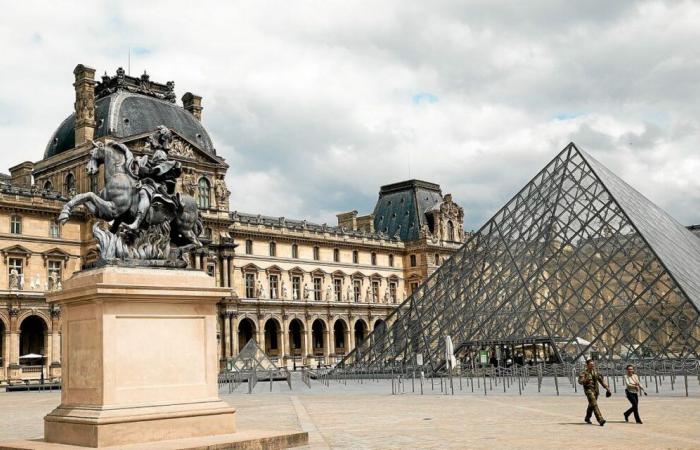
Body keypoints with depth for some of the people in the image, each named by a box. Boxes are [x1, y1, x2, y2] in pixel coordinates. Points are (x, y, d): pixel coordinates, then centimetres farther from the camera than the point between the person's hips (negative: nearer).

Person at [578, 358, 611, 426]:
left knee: (591, 405, 17)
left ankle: (587, 418, 36)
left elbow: (601, 380, 16)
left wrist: (607, 388, 10)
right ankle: (600, 419, -26)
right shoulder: (584, 373, -8)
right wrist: (586, 380, -37)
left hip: (596, 390, 7)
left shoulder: (596, 372, 11)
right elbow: (580, 381, -19)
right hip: (589, 390, -7)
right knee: (594, 404, -18)